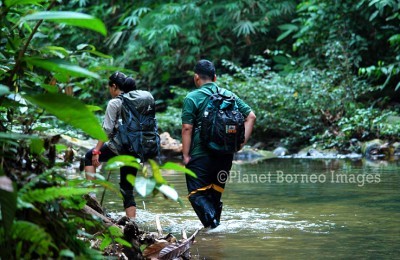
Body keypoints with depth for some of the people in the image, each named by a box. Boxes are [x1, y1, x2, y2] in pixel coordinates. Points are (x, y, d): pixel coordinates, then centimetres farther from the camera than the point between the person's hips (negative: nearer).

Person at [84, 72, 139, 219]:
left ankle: (91, 193, 8)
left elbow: (107, 130, -11)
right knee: (127, 189, 12)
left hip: (118, 146, -6)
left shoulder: (114, 103, -7)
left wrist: (96, 151, -7)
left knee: (89, 157, 18)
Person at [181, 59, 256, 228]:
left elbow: (187, 128, -11)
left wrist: (186, 155, -7)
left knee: (197, 194, -2)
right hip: (225, 156, 5)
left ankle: (211, 222, -24)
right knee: (215, 193, 16)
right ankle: (216, 226, 19)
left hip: (200, 155, -5)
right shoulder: (229, 95, 9)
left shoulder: (192, 98, -6)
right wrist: (242, 142, 5)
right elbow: (251, 116, 6)